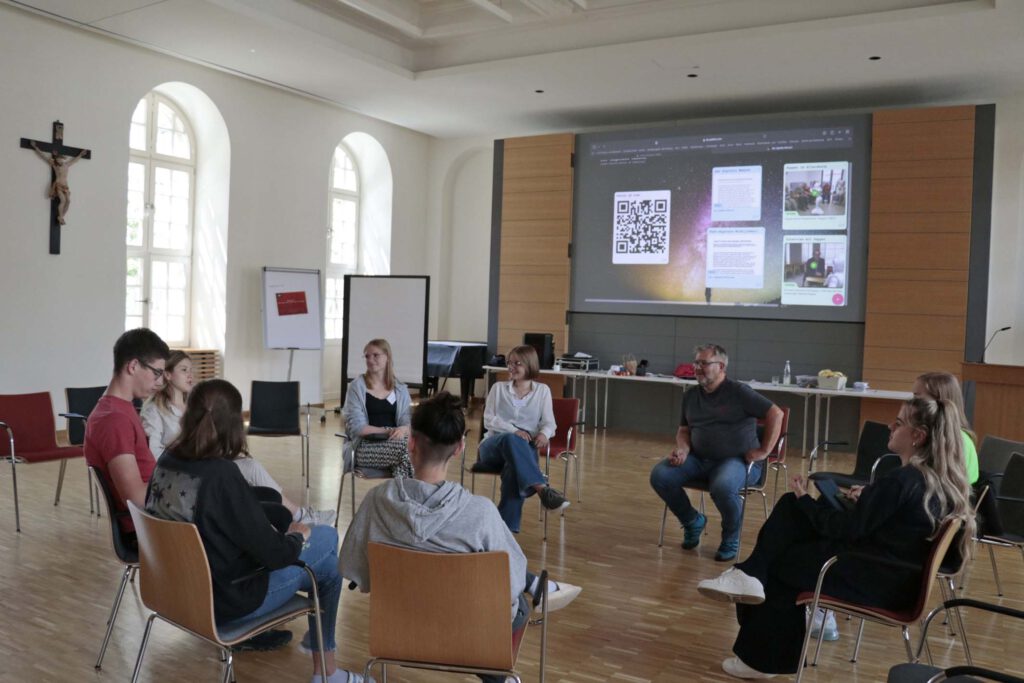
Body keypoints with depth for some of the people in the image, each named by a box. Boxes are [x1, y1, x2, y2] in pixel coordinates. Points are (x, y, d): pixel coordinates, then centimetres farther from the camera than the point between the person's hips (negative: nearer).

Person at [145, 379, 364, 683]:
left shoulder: (165, 462, -6)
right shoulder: (221, 475, -29)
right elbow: (273, 553, -22)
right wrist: (298, 537, -1)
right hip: (225, 600, -8)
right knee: (326, 549, 7)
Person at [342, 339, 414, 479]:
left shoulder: (400, 389, 13)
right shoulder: (357, 386, 3)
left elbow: (408, 422, 5)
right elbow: (357, 427, -6)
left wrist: (402, 430, -19)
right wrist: (388, 431, -15)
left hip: (395, 444, 4)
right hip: (365, 447, -3)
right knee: (408, 449, -32)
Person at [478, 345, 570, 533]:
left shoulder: (542, 390, 16)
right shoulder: (498, 388, 15)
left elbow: (549, 422, 5)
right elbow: (488, 420, 3)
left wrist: (544, 434, -21)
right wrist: (514, 430, -16)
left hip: (524, 448, 0)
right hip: (494, 445, 0)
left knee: (515, 467, -39)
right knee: (512, 439, -39)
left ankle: (506, 528, -42)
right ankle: (542, 489, -55)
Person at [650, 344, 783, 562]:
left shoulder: (738, 392, -6)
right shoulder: (691, 396, 13)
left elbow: (775, 414, -7)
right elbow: (684, 430, 19)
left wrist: (763, 451, -9)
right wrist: (683, 449, -3)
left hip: (737, 460, -6)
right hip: (698, 459, 6)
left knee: (722, 487, -38)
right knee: (660, 475, -15)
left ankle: (731, 539, -5)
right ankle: (692, 522, 10)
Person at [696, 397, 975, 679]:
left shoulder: (901, 480, -24)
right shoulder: (941, 478, 3)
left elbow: (846, 529, -18)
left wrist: (805, 499, -4)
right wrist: (866, 500, 8)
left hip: (879, 583, -9)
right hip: (901, 576, 9)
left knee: (778, 563, 7)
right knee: (792, 506, 8)